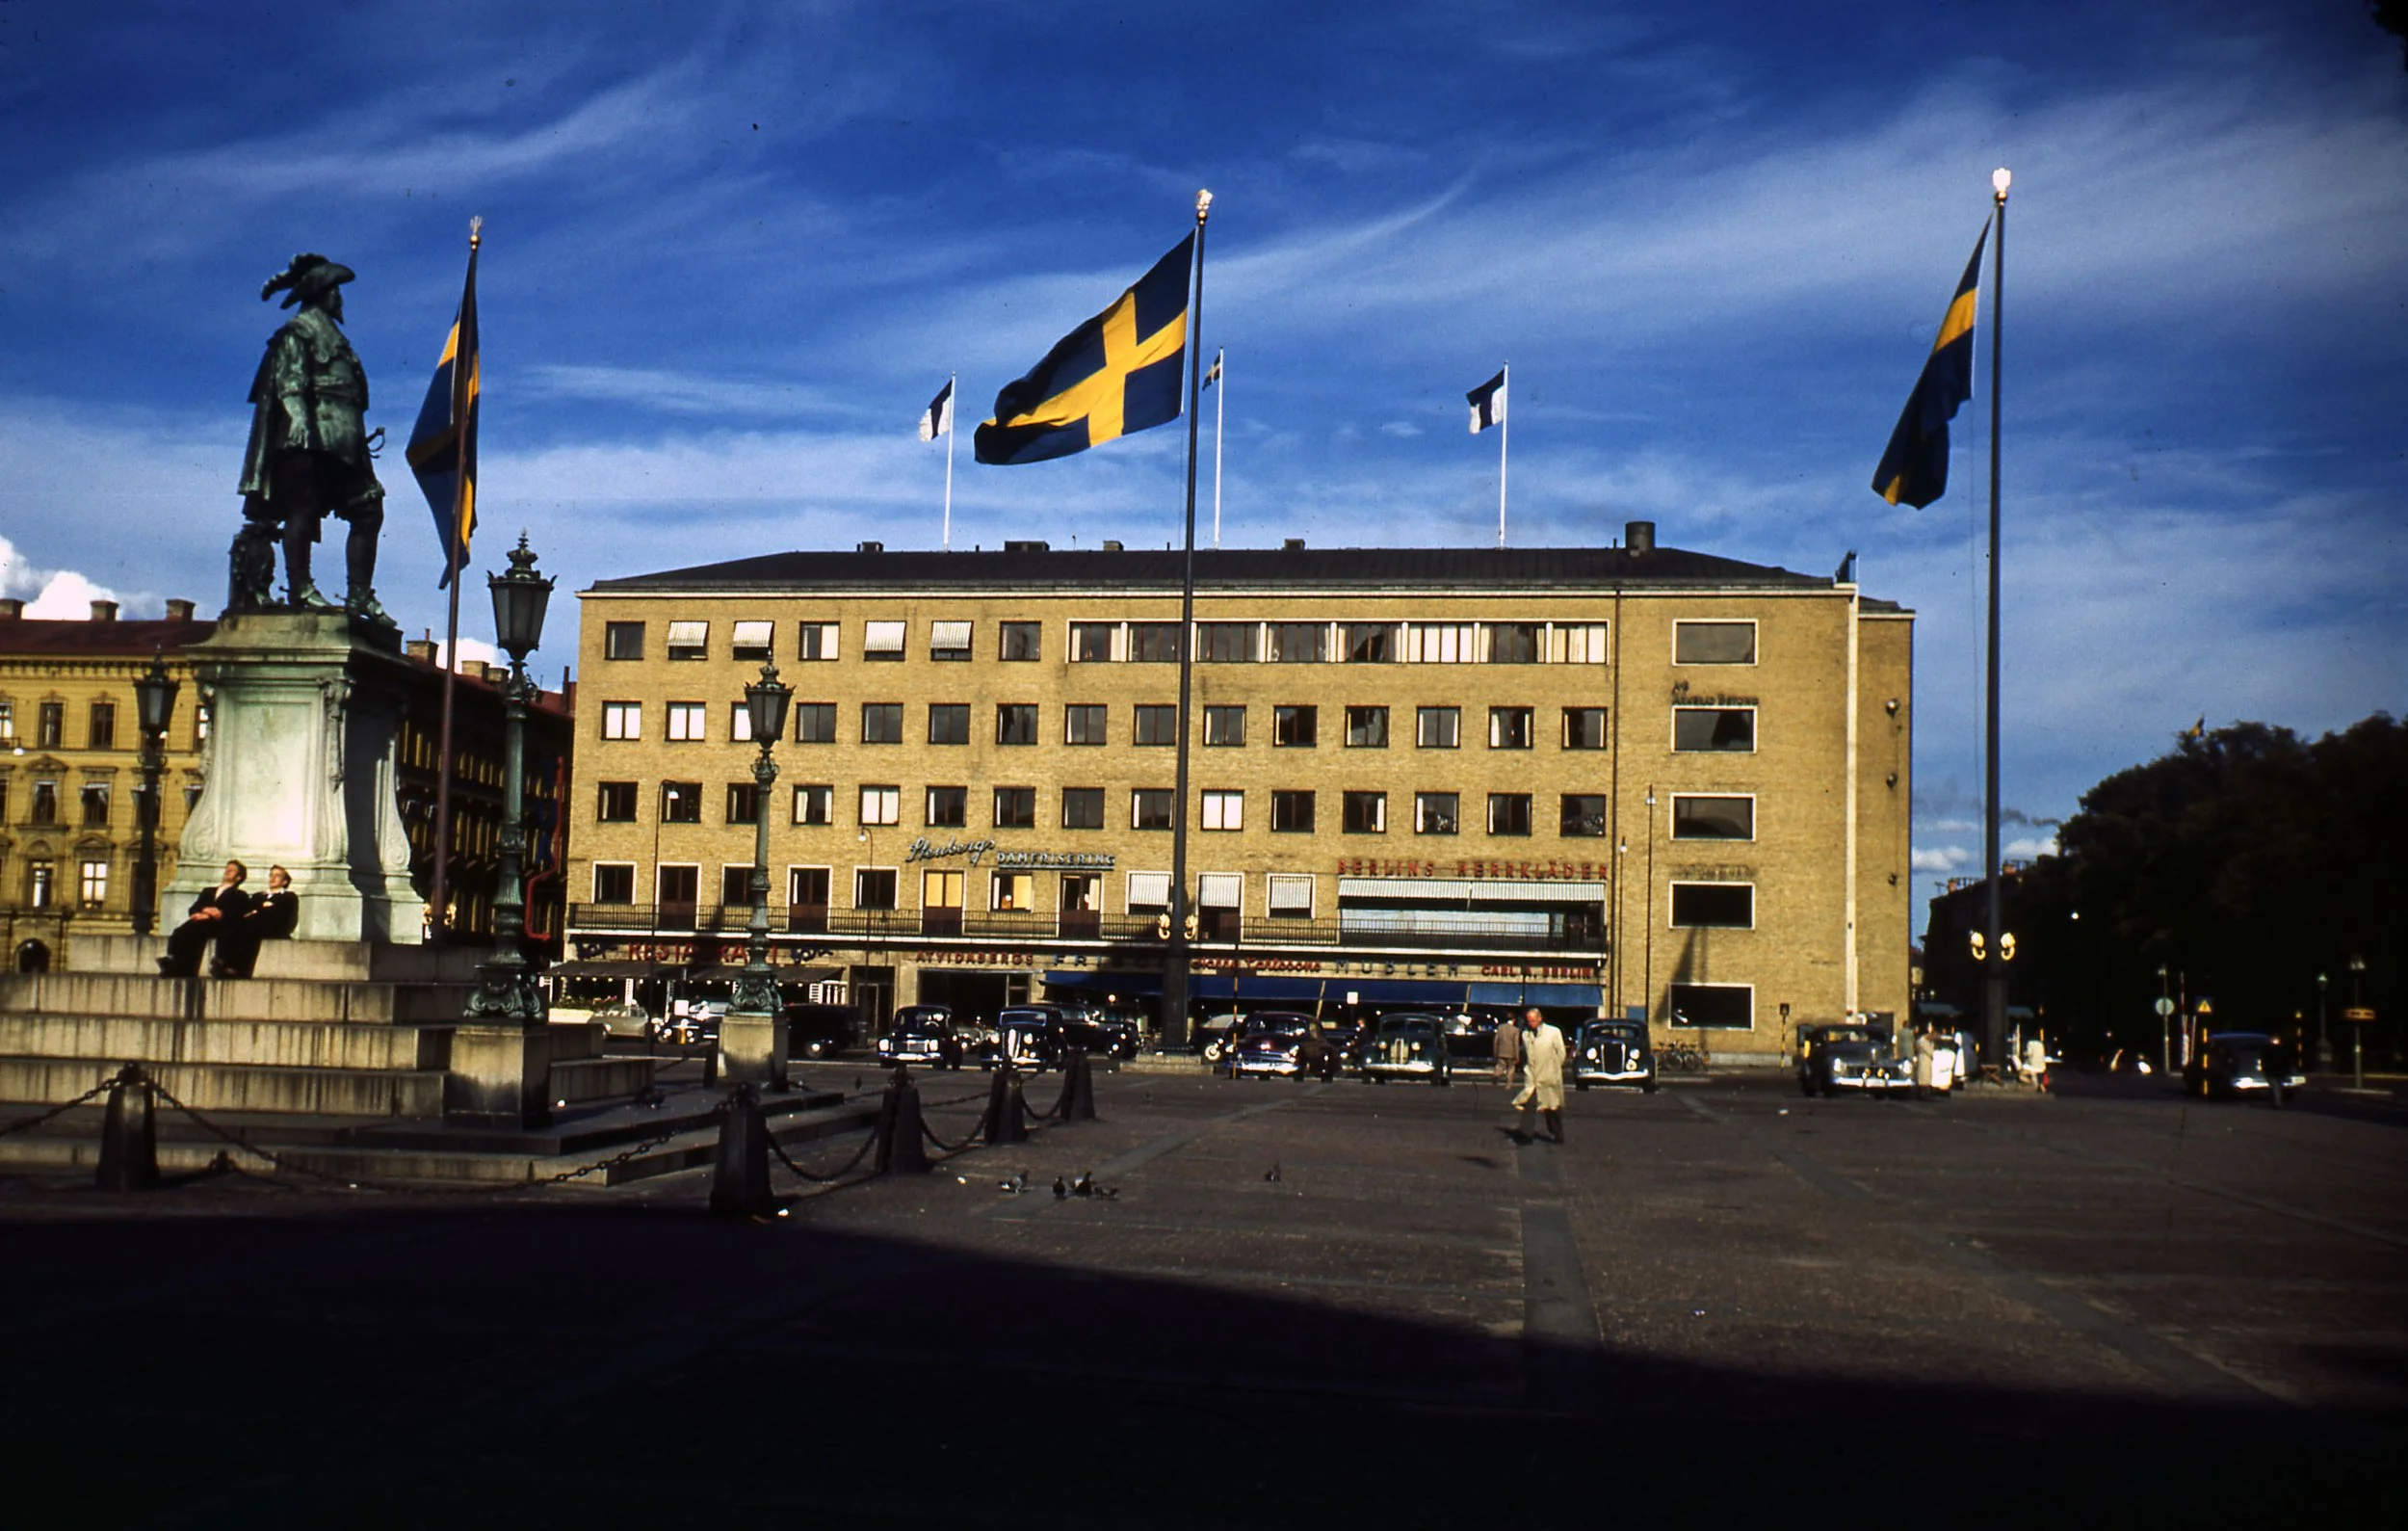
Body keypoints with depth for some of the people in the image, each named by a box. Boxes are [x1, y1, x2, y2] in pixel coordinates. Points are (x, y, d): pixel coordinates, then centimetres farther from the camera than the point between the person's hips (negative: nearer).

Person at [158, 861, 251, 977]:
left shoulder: (240, 895, 23)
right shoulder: (208, 891, 38)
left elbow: (240, 915, 2)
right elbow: (193, 909, 21)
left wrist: (221, 914, -17)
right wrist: (197, 914, -5)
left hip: (216, 925, -5)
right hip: (199, 922, 5)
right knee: (178, 934, -30)